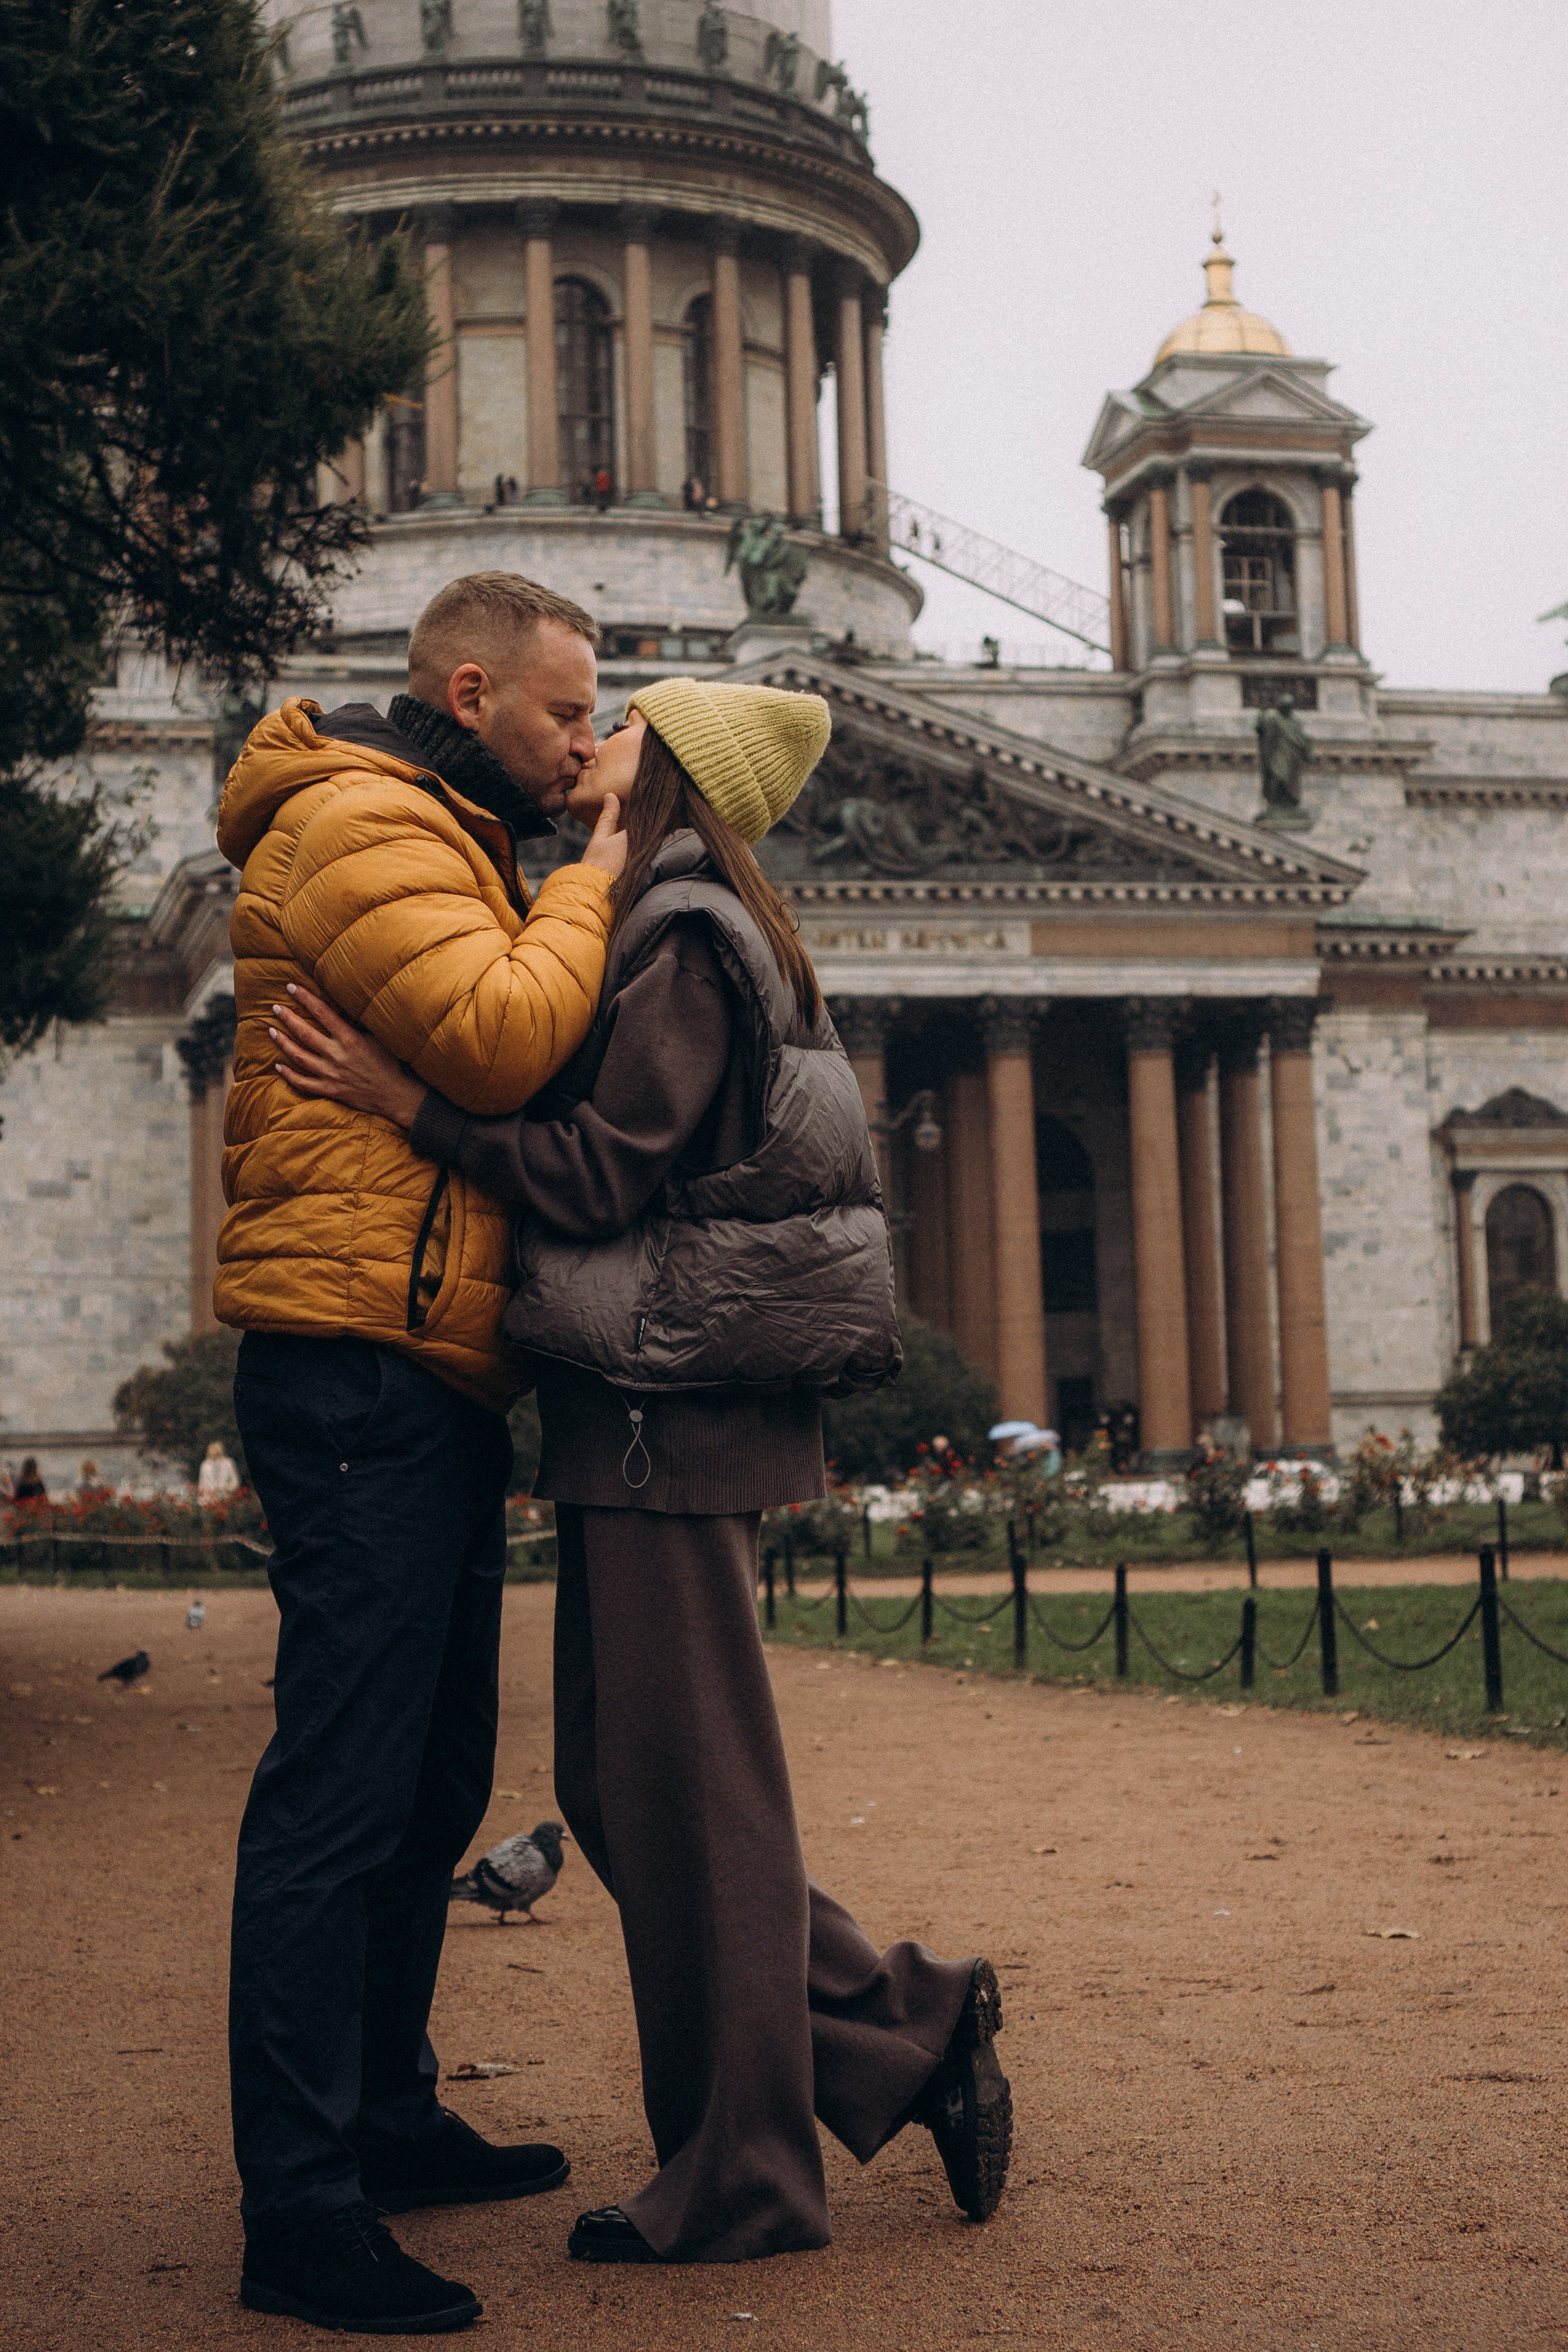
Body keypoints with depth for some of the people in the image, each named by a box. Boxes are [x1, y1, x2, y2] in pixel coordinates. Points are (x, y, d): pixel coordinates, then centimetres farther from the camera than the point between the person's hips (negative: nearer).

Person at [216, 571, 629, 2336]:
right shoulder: (362, 823, -9)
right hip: (362, 1359, -11)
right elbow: (498, 1041, -22)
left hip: (431, 1374, 11)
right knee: (342, 1786, -10)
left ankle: (384, 2120, 29)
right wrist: (587, 888, -9)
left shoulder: (444, 840, 24)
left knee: (432, 1776, 17)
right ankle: (298, 2210, -6)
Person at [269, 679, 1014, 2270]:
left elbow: (603, 1170, -17)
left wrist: (407, 1100, -18)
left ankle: (735, 2181, 10)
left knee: (681, 1787, -1)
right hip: (643, 1417, 10)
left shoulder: (684, 940, -10)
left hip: (675, 1417, -10)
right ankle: (908, 2031, 18)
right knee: (617, 1786, 13)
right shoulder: (672, 929, 19)